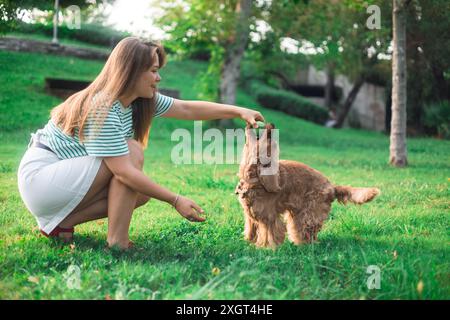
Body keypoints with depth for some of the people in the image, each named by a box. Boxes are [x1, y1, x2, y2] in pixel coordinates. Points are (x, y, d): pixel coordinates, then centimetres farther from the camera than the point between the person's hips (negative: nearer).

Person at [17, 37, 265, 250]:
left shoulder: (143, 100, 0)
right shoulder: (102, 108, -27)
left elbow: (188, 109, 5)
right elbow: (123, 171, -30)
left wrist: (239, 111, -2)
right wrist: (176, 200, -28)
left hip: (67, 177, 9)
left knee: (142, 192, -2)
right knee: (131, 152, -22)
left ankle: (61, 222, 3)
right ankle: (117, 241, -19)